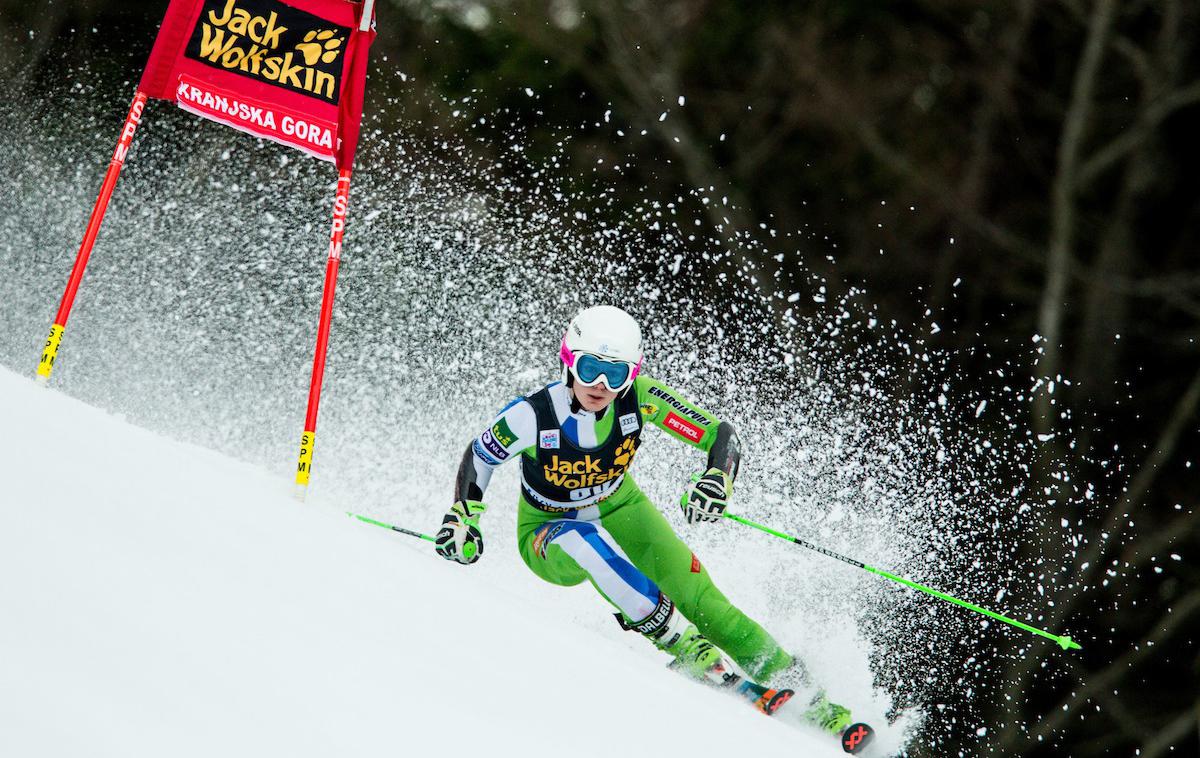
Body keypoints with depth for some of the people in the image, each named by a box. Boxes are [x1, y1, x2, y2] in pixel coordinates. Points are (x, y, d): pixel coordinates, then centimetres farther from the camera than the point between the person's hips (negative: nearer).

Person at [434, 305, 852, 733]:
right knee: (585, 538, -40)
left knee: (698, 597, -16)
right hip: (548, 536, -2)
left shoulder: (639, 399, -24)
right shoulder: (533, 415, -28)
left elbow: (721, 435, -23)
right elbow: (479, 456, -8)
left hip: (621, 510, 2)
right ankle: (684, 647, -33)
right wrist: (462, 519, -19)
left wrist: (717, 481, -43)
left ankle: (804, 693, -9)